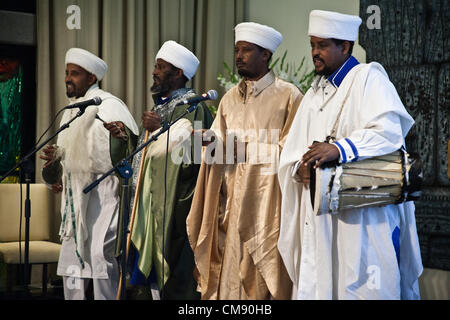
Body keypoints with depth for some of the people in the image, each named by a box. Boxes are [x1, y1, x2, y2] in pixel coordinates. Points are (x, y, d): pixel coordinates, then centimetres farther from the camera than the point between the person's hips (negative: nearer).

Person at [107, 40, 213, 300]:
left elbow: (189, 149, -23)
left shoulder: (191, 106, -10)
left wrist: (161, 129, -22)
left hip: (175, 203, -9)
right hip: (151, 201, 9)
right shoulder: (160, 105, 19)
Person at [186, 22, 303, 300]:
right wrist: (212, 141, -9)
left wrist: (246, 148, -11)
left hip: (267, 202, -5)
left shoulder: (288, 95, -2)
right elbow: (219, 150, 12)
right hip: (231, 203, 5)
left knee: (263, 279, -3)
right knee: (228, 274, 3)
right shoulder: (230, 99, 14)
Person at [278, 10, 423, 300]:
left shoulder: (368, 78, -4)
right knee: (316, 285, 7)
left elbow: (387, 131, -20)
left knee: (360, 287, -4)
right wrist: (301, 167, -11)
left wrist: (339, 148, -31)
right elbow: (292, 151, 12)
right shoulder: (315, 92, 18)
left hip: (362, 215, -6)